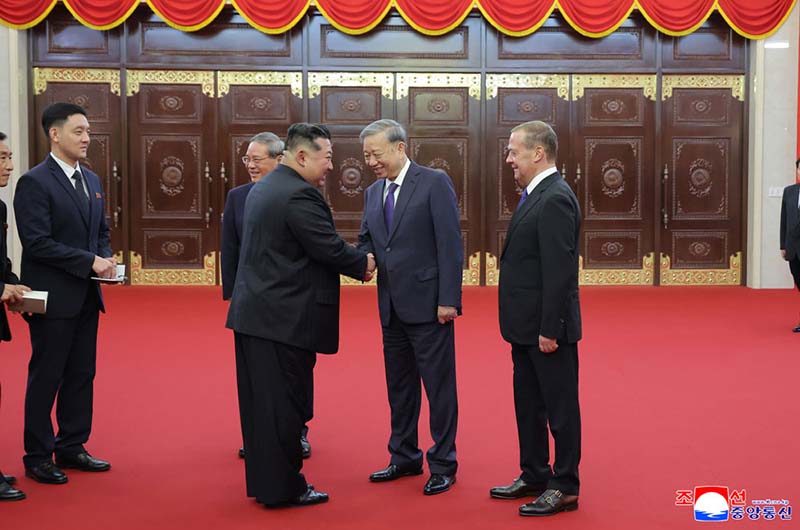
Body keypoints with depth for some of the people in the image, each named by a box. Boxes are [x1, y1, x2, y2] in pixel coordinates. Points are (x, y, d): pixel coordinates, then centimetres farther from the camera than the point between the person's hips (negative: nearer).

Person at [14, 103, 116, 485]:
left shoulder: (92, 180, 12)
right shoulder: (35, 182, -12)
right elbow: (36, 242, -19)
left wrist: (106, 257, -1)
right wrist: (89, 262, -20)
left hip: (86, 296, 7)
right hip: (53, 298, -7)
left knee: (81, 375, 13)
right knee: (46, 378, 3)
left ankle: (71, 447, 26)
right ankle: (37, 457, 15)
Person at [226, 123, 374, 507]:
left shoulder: (262, 188, 14)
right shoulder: (299, 195, -17)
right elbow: (330, 249, -19)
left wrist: (353, 262, 10)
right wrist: (363, 264, 1)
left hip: (252, 313, 10)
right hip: (286, 319, -10)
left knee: (260, 402, 14)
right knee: (284, 404, 0)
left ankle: (263, 480, 25)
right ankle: (283, 488, 11)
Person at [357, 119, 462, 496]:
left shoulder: (435, 182, -8)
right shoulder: (374, 192, 13)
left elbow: (450, 244, -13)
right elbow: (366, 239, 15)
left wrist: (448, 299, -17)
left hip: (427, 304, -7)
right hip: (392, 306, 7)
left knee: (439, 386, 2)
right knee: (399, 386, 16)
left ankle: (443, 465, 14)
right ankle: (404, 458, 29)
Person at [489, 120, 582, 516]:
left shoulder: (555, 199, -19)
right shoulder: (536, 195, 12)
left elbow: (559, 270, -23)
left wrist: (549, 329, -22)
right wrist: (532, 327, 15)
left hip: (547, 328, -10)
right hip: (527, 326, 10)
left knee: (560, 408, 4)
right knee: (528, 405, 18)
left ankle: (565, 487, 15)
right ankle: (534, 477, 31)